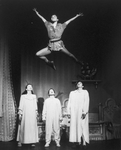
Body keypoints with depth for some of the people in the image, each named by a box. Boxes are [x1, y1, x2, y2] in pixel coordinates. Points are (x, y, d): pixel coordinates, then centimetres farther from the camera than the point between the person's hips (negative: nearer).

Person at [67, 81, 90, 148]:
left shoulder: (85, 92, 9)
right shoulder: (72, 93, 17)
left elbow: (86, 102, -1)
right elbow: (69, 103, 13)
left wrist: (84, 112, -13)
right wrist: (68, 112, 2)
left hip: (82, 111, -2)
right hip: (74, 112, 3)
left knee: (83, 126, -8)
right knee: (74, 126, -3)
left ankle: (84, 141, -6)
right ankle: (77, 140, -1)